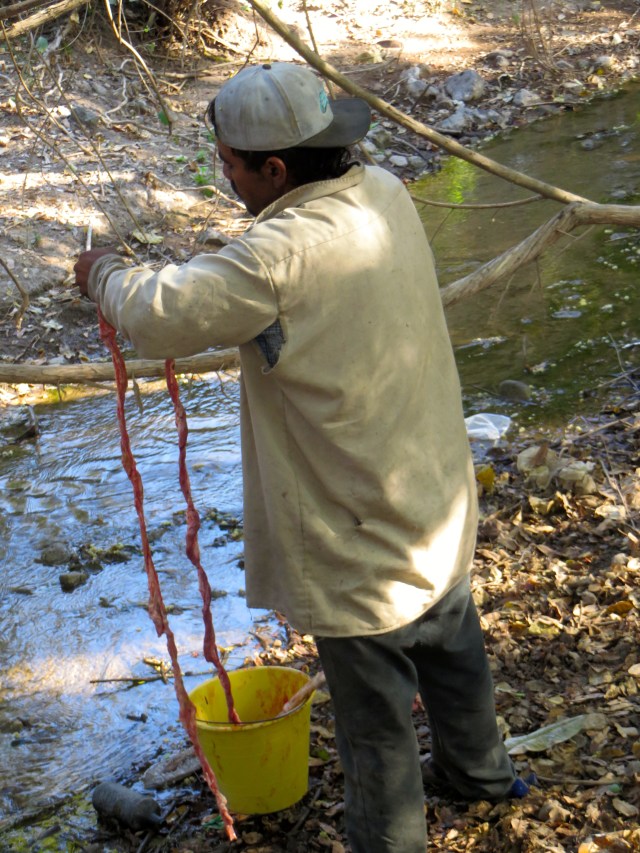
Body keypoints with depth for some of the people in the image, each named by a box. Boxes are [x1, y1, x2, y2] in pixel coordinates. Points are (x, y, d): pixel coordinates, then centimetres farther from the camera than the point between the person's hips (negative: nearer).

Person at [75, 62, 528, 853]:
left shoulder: (283, 254, -30)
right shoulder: (383, 194, -4)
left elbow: (160, 317, -26)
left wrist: (105, 273, -6)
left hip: (359, 535, -9)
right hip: (434, 499, 9)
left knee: (374, 710, 9)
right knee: (451, 645, 30)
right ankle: (477, 768, 53)